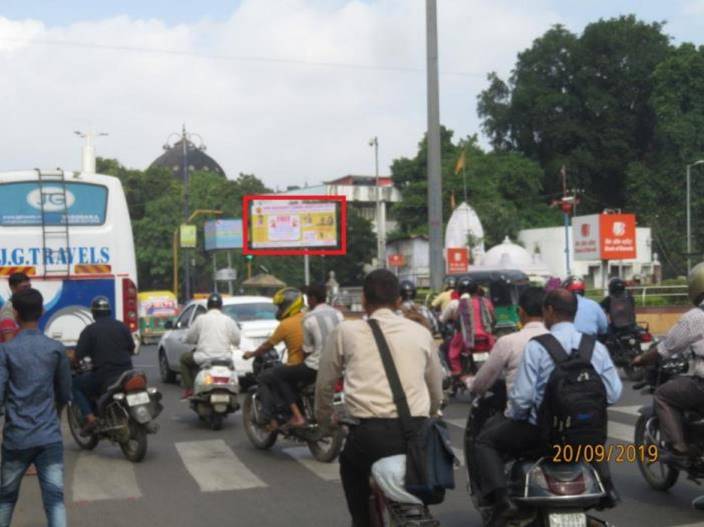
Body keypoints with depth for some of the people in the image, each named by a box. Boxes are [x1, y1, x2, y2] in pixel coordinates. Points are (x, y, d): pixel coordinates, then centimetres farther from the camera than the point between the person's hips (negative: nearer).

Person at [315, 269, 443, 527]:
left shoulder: (345, 331, 7)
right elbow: (436, 392, 19)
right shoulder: (420, 332, 12)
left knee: (350, 466, 26)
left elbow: (325, 384, 15)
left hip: (369, 433, -2)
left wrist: (324, 420, 33)